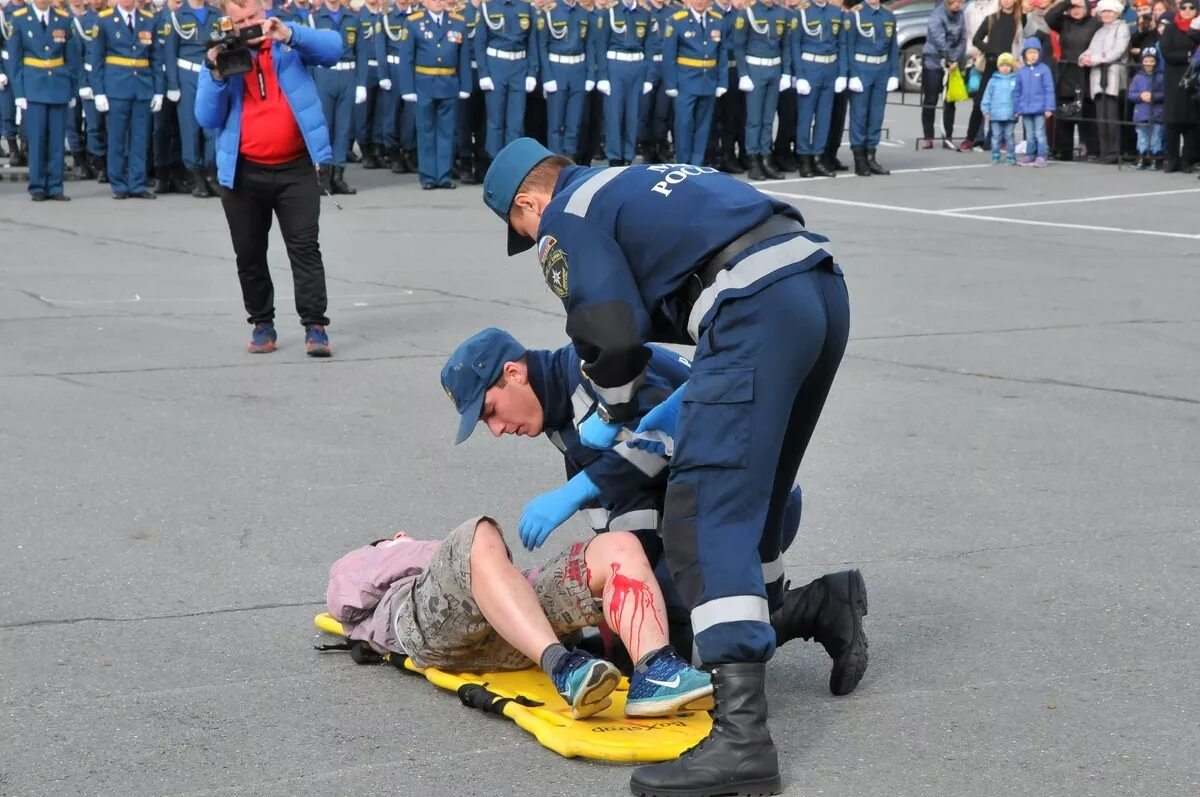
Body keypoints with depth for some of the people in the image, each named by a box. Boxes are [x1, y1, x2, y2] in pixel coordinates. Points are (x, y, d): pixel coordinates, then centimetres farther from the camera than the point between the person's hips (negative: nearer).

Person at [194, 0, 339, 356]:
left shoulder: (290, 43, 3)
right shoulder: (220, 55, 5)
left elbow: (333, 49, -15)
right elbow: (207, 118, -3)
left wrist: (288, 34, -27)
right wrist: (216, 73, -18)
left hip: (295, 168, -2)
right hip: (243, 173, 2)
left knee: (305, 246, -7)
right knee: (249, 254, 9)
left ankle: (315, 325, -6)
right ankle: (262, 324, 22)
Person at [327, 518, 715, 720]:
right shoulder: (349, 570, 44)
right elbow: (349, 599, 18)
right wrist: (411, 552, 24)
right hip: (426, 620, -5)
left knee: (618, 547, -15)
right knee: (479, 537, -34)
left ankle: (653, 675, -42)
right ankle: (562, 667, -53)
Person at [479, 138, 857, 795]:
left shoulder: (567, 217, 8)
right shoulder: (638, 182, 33)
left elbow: (613, 335, -2)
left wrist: (611, 417, 17)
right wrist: (683, 409, 35)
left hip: (757, 309, -9)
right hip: (824, 291, 9)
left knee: (702, 515, -12)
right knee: (748, 506, 23)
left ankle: (741, 734, -22)